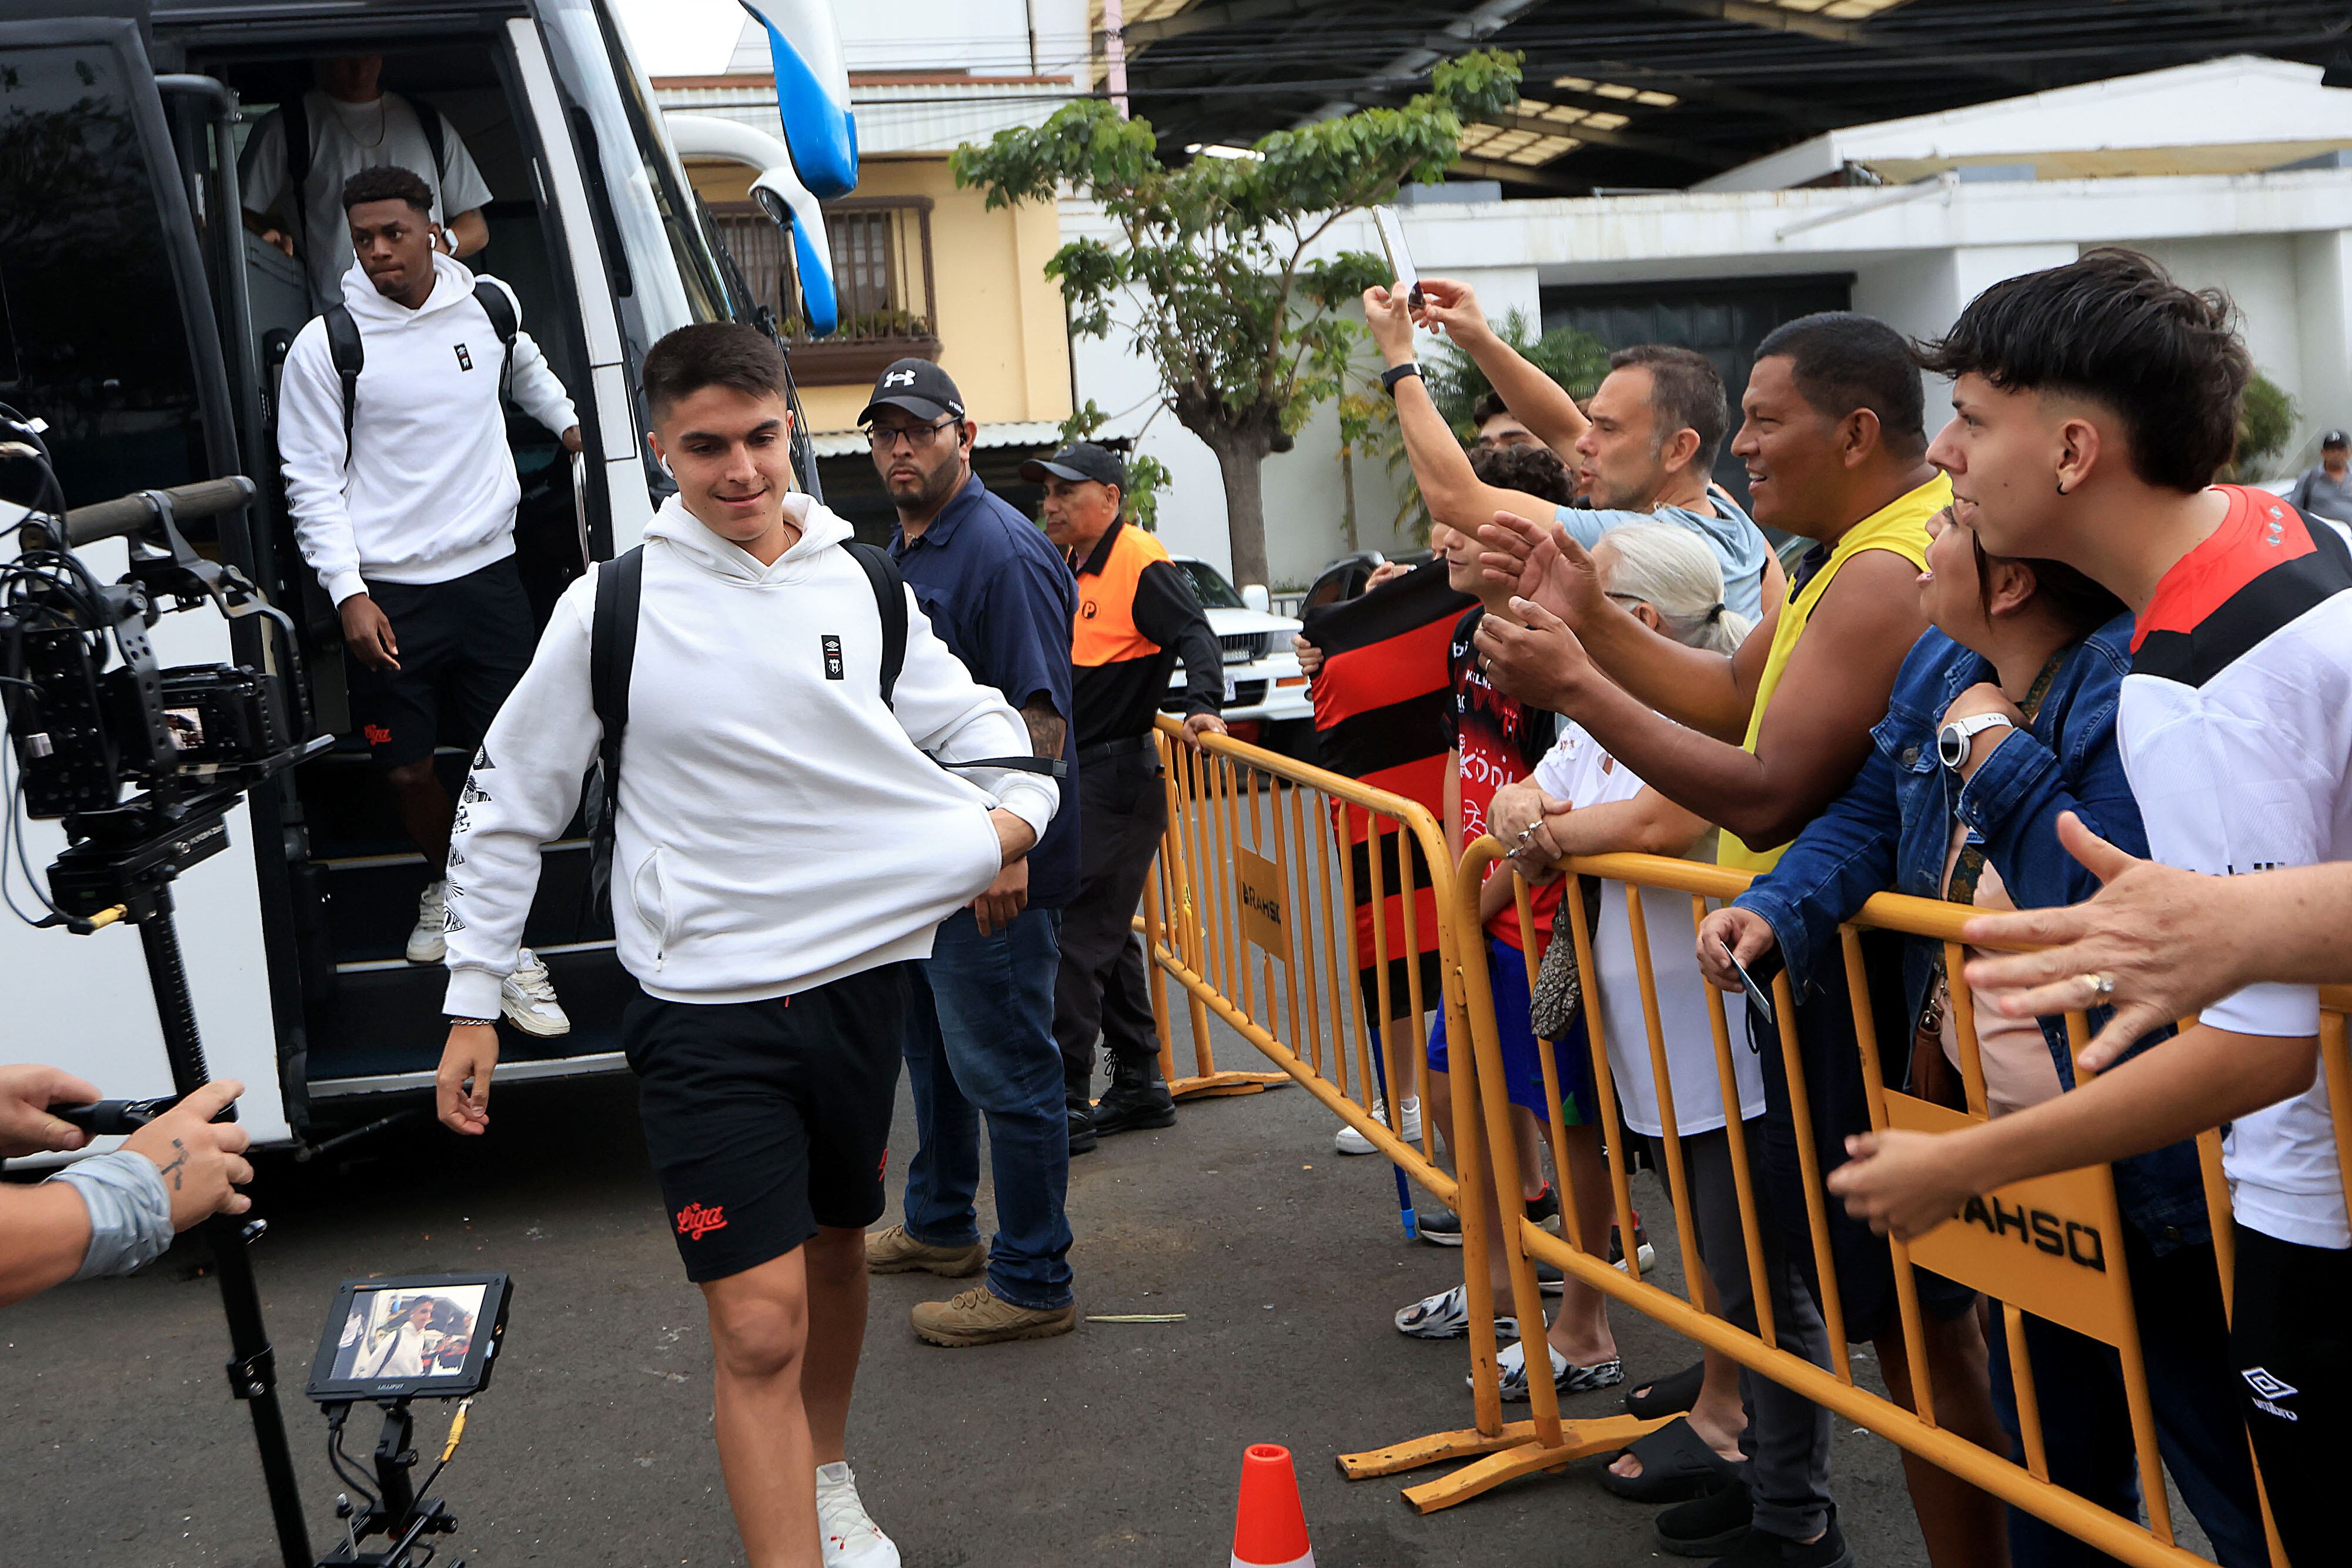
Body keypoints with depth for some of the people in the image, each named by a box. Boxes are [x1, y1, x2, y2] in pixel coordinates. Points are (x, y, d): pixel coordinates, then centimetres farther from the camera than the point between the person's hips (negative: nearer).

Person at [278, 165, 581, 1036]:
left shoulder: (489, 304, 4)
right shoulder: (325, 346, -6)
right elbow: (311, 480, -4)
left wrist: (569, 421, 27)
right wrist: (348, 590, -11)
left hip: (489, 572, 2)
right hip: (390, 592, -2)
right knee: (406, 767, 5)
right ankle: (446, 885, 36)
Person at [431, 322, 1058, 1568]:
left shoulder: (862, 583, 2)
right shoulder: (613, 606, -8)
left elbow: (969, 715, 15)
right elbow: (508, 806, 0)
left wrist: (1018, 802, -7)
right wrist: (471, 1003, 0)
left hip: (863, 972, 5)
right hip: (705, 1007, -4)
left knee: (836, 1249, 22)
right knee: (759, 1323, -10)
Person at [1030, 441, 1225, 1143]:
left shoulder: (1140, 561, -11)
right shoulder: (1068, 568, 16)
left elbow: (1196, 636, -22)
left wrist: (1202, 707, -36)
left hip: (1116, 776, -9)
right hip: (1073, 775, 9)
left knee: (1079, 939, -9)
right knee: (1107, 935, 14)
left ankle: (1068, 1104, -5)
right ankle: (1140, 1086, 23)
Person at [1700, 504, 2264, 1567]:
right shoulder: (1943, 673, 3)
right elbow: (1867, 822, 10)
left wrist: (1997, 760, -25)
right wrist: (1776, 910, -7)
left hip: (2142, 1168, -8)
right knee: (2054, 1461, 26)